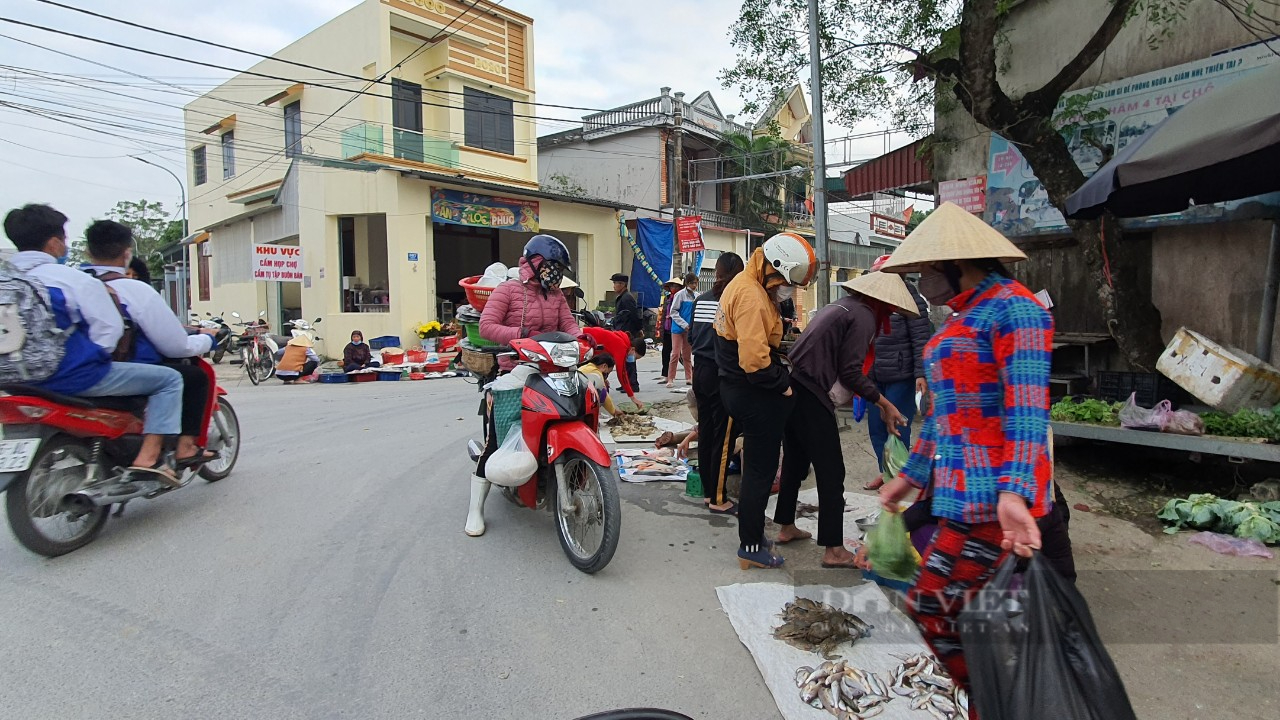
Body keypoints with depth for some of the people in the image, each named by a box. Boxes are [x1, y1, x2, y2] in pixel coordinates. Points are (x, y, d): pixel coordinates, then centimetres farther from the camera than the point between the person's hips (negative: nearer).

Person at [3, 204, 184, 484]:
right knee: (169, 379, -2)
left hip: (23, 377, 9)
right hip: (76, 377, -8)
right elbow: (109, 329, -14)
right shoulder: (74, 279, -14)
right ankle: (148, 458, -13)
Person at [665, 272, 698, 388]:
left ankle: (689, 378, 19)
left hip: (690, 329, 4)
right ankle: (670, 379, 1)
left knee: (687, 354, 12)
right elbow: (673, 312, -9)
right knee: (676, 353, -5)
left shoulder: (697, 296, 5)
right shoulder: (680, 295, -9)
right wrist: (685, 325, -14)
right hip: (678, 328, -4)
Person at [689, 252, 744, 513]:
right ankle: (718, 499, 8)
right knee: (723, 437, 1)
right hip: (721, 375, -7)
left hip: (700, 370, 7)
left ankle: (707, 492, 24)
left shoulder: (700, 299, 7)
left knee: (705, 432, 14)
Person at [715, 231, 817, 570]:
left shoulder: (745, 285, 12)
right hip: (755, 394, -11)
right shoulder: (752, 296, -22)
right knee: (761, 469, 1)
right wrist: (784, 384, -15)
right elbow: (755, 360, -28)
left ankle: (752, 532, 35)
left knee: (757, 465, 21)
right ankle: (751, 548, 14)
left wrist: (781, 371, 6)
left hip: (738, 388, 11)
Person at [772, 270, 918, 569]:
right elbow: (850, 373, -14)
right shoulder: (864, 317, -9)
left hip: (793, 387, 9)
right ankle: (833, 550, 6)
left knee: (795, 462, 20)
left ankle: (786, 527, 32)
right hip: (811, 395, -9)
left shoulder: (843, 305, 17)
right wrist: (884, 403, -6)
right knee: (831, 472, -1)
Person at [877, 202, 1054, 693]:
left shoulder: (1013, 307, -10)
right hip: (961, 493, 9)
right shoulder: (962, 318, 19)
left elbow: (1027, 409, -21)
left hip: (990, 499, -9)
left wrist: (1014, 492, -30)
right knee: (969, 619, 12)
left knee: (931, 603, -4)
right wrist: (911, 474, 26)